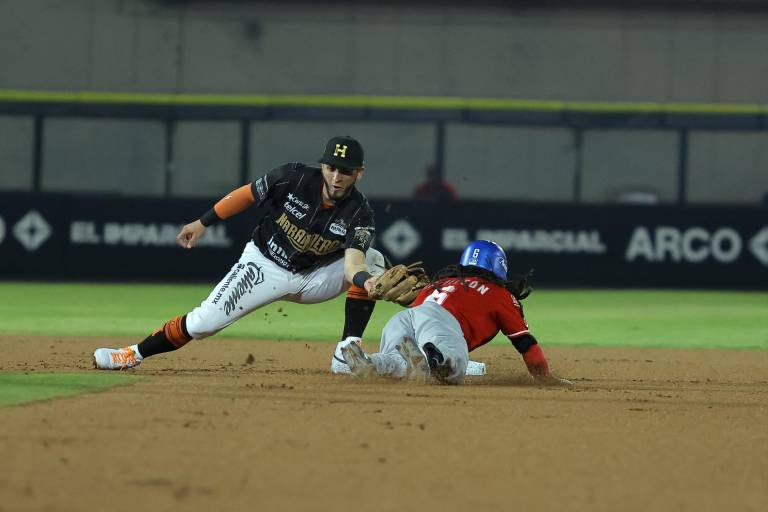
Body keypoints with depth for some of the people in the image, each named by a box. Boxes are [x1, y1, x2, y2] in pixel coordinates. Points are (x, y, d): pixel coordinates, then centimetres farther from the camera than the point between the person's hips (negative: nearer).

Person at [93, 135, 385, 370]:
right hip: (264, 268, -1)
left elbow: (353, 262, -37)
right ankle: (132, 356, 2)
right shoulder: (293, 178, -20)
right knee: (204, 321, -15)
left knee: (372, 260, -21)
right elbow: (248, 194, -5)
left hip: (313, 278, 1)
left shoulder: (359, 214, -21)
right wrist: (203, 223, -5)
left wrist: (364, 280, -60)